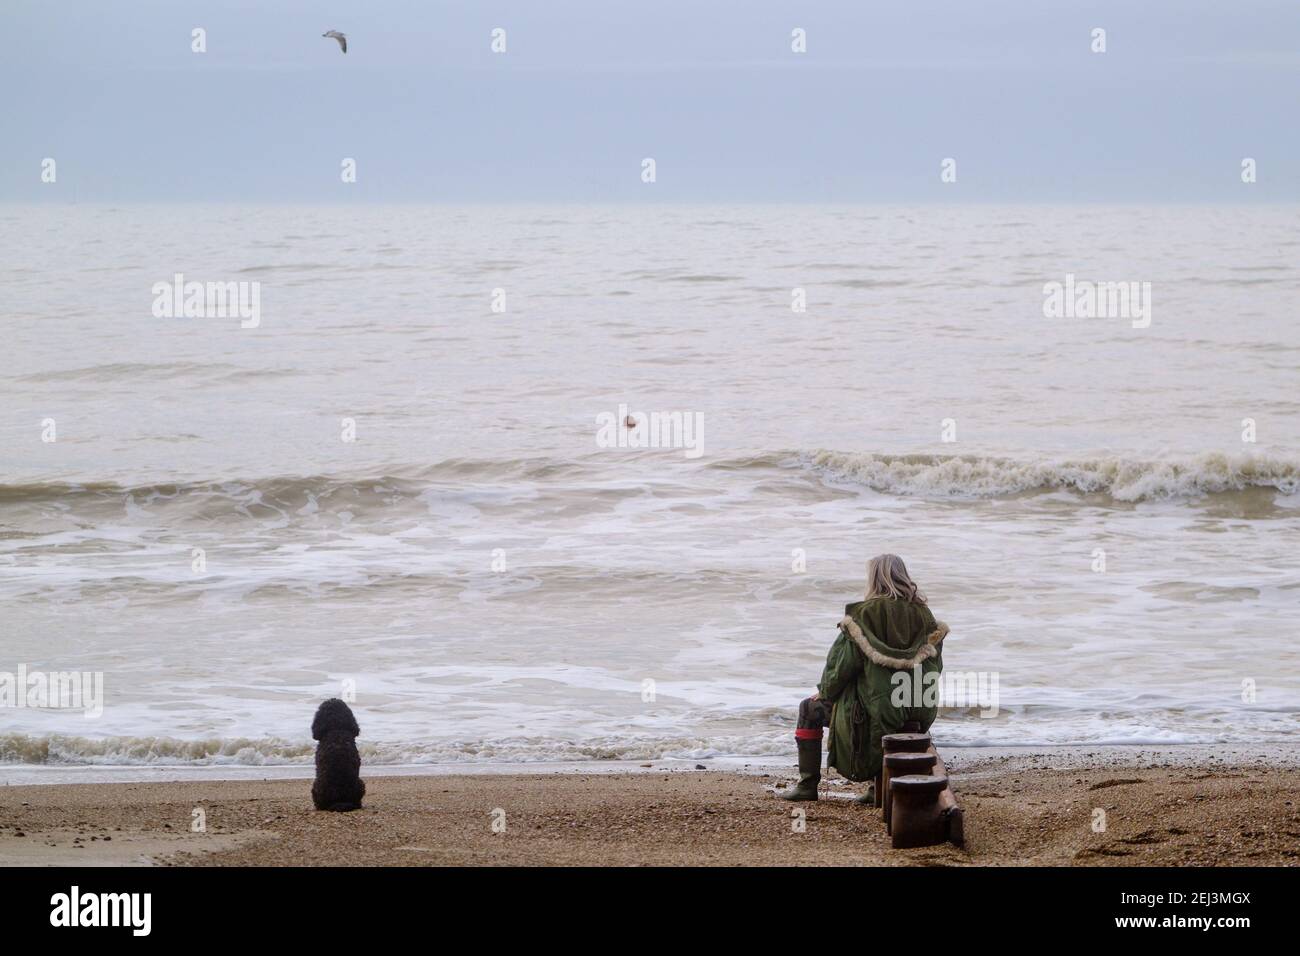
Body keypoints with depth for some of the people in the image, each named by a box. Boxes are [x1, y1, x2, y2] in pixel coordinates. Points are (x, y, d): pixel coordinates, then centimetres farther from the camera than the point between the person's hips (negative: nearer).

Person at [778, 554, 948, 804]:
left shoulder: (865, 614, -11)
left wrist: (825, 692, 9)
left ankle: (808, 784, 19)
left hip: (872, 716, -5)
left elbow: (842, 663, -10)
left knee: (810, 709, 20)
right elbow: (934, 666, 7)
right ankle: (879, 785, 25)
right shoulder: (923, 615, 4)